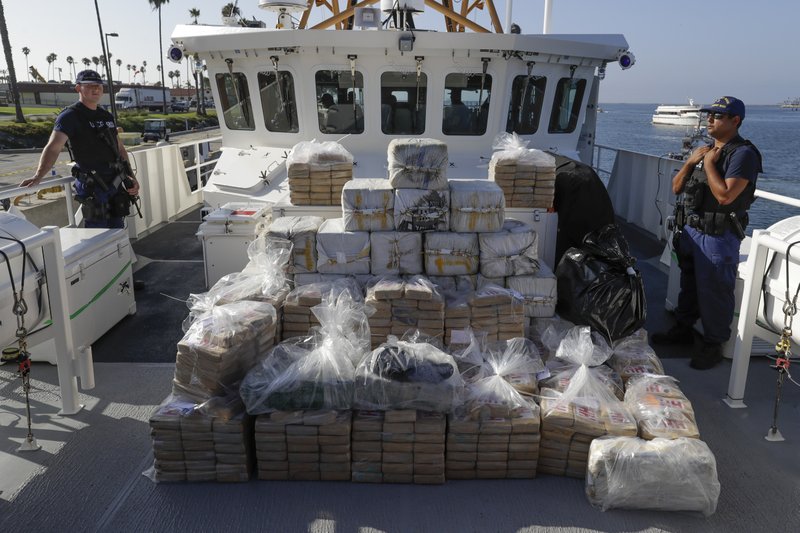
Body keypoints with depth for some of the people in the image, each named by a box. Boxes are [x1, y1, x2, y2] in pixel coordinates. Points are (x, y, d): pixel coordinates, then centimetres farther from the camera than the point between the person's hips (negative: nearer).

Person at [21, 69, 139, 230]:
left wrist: (131, 177, 11)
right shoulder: (71, 116, -8)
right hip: (92, 186, -7)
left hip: (116, 184, 7)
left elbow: (120, 149, 22)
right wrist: (38, 176, -36)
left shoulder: (107, 116, 14)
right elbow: (53, 147, -21)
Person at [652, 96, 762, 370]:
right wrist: (690, 162, -4)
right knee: (688, 283, 19)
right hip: (691, 230, 8)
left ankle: (714, 345, 13)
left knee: (714, 291, 0)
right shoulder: (706, 150, 13)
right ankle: (683, 329, 35)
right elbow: (676, 187, 12)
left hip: (718, 236, -8)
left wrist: (709, 163, -16)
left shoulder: (743, 153, -13)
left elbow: (725, 195, -26)